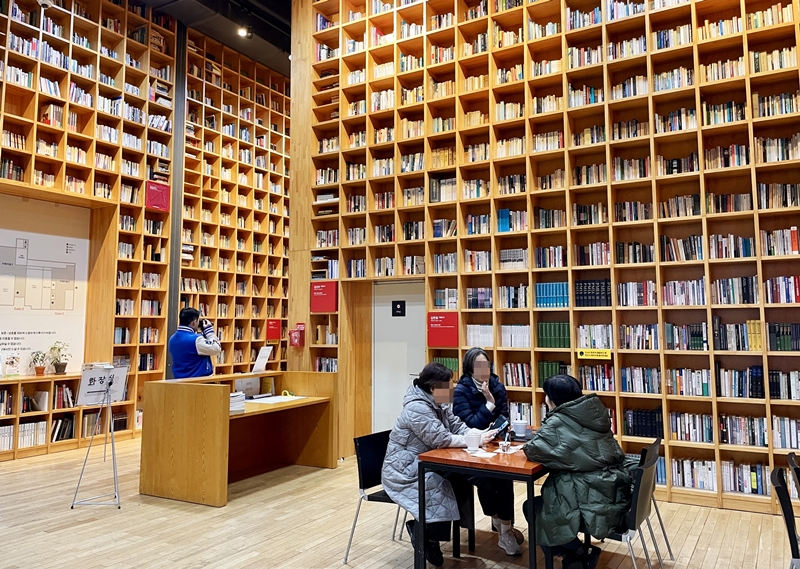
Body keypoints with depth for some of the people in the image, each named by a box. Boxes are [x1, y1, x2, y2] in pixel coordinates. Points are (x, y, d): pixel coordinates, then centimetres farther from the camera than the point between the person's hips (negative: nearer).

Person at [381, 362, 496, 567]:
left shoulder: (438, 404, 6)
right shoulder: (417, 408, -24)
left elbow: (457, 426, 5)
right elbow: (441, 439, -26)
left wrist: (479, 435, -14)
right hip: (404, 472, -9)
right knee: (441, 487, -28)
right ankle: (424, 533, -4)